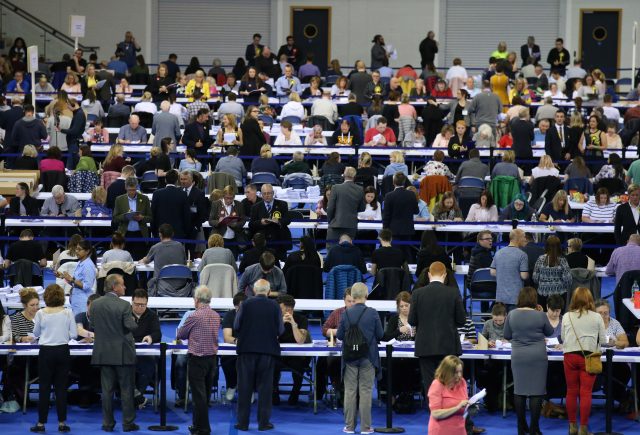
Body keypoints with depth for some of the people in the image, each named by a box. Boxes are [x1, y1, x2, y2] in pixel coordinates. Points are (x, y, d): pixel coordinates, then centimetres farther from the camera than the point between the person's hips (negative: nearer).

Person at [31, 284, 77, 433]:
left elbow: (36, 333, 6)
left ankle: (41, 423, 6)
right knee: (61, 387, 7)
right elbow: (74, 334, -3)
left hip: (46, 352, -1)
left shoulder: (41, 313, -8)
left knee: (44, 387, 5)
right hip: (63, 351, 1)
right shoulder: (67, 313, -7)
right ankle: (62, 423, 7)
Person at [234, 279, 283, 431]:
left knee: (245, 386, 6)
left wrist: (239, 336, 17)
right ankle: (263, 422, 6)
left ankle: (243, 422, 7)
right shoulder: (274, 306, -4)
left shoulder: (246, 304, -5)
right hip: (268, 350, 0)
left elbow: (236, 326, -4)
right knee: (265, 386, 6)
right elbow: (280, 330, -1)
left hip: (247, 349, 0)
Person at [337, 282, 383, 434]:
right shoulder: (373, 313, -10)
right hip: (368, 358, -1)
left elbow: (339, 335, -2)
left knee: (350, 391, 8)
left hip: (350, 358, 1)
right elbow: (380, 335, -3)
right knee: (365, 391, 4)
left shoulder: (346, 313, -8)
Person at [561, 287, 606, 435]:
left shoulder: (566, 317, 2)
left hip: (570, 355, 2)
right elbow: (603, 339, 4)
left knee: (571, 391, 10)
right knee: (586, 392, -1)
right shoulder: (596, 317, -2)